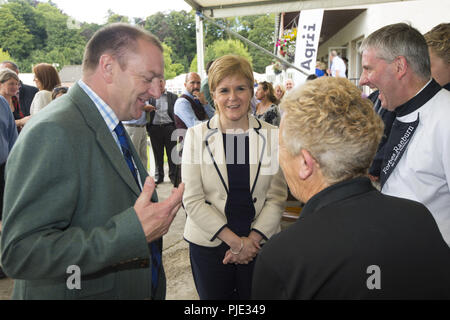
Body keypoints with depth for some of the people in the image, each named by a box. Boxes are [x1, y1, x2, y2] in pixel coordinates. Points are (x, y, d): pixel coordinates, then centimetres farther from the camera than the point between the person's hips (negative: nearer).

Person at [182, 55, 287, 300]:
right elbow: (192, 200, -8)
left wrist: (251, 240, -11)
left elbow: (277, 197, -1)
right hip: (209, 244, 0)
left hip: (260, 243, 1)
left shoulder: (272, 136, -1)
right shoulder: (196, 135, -3)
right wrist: (235, 241, -12)